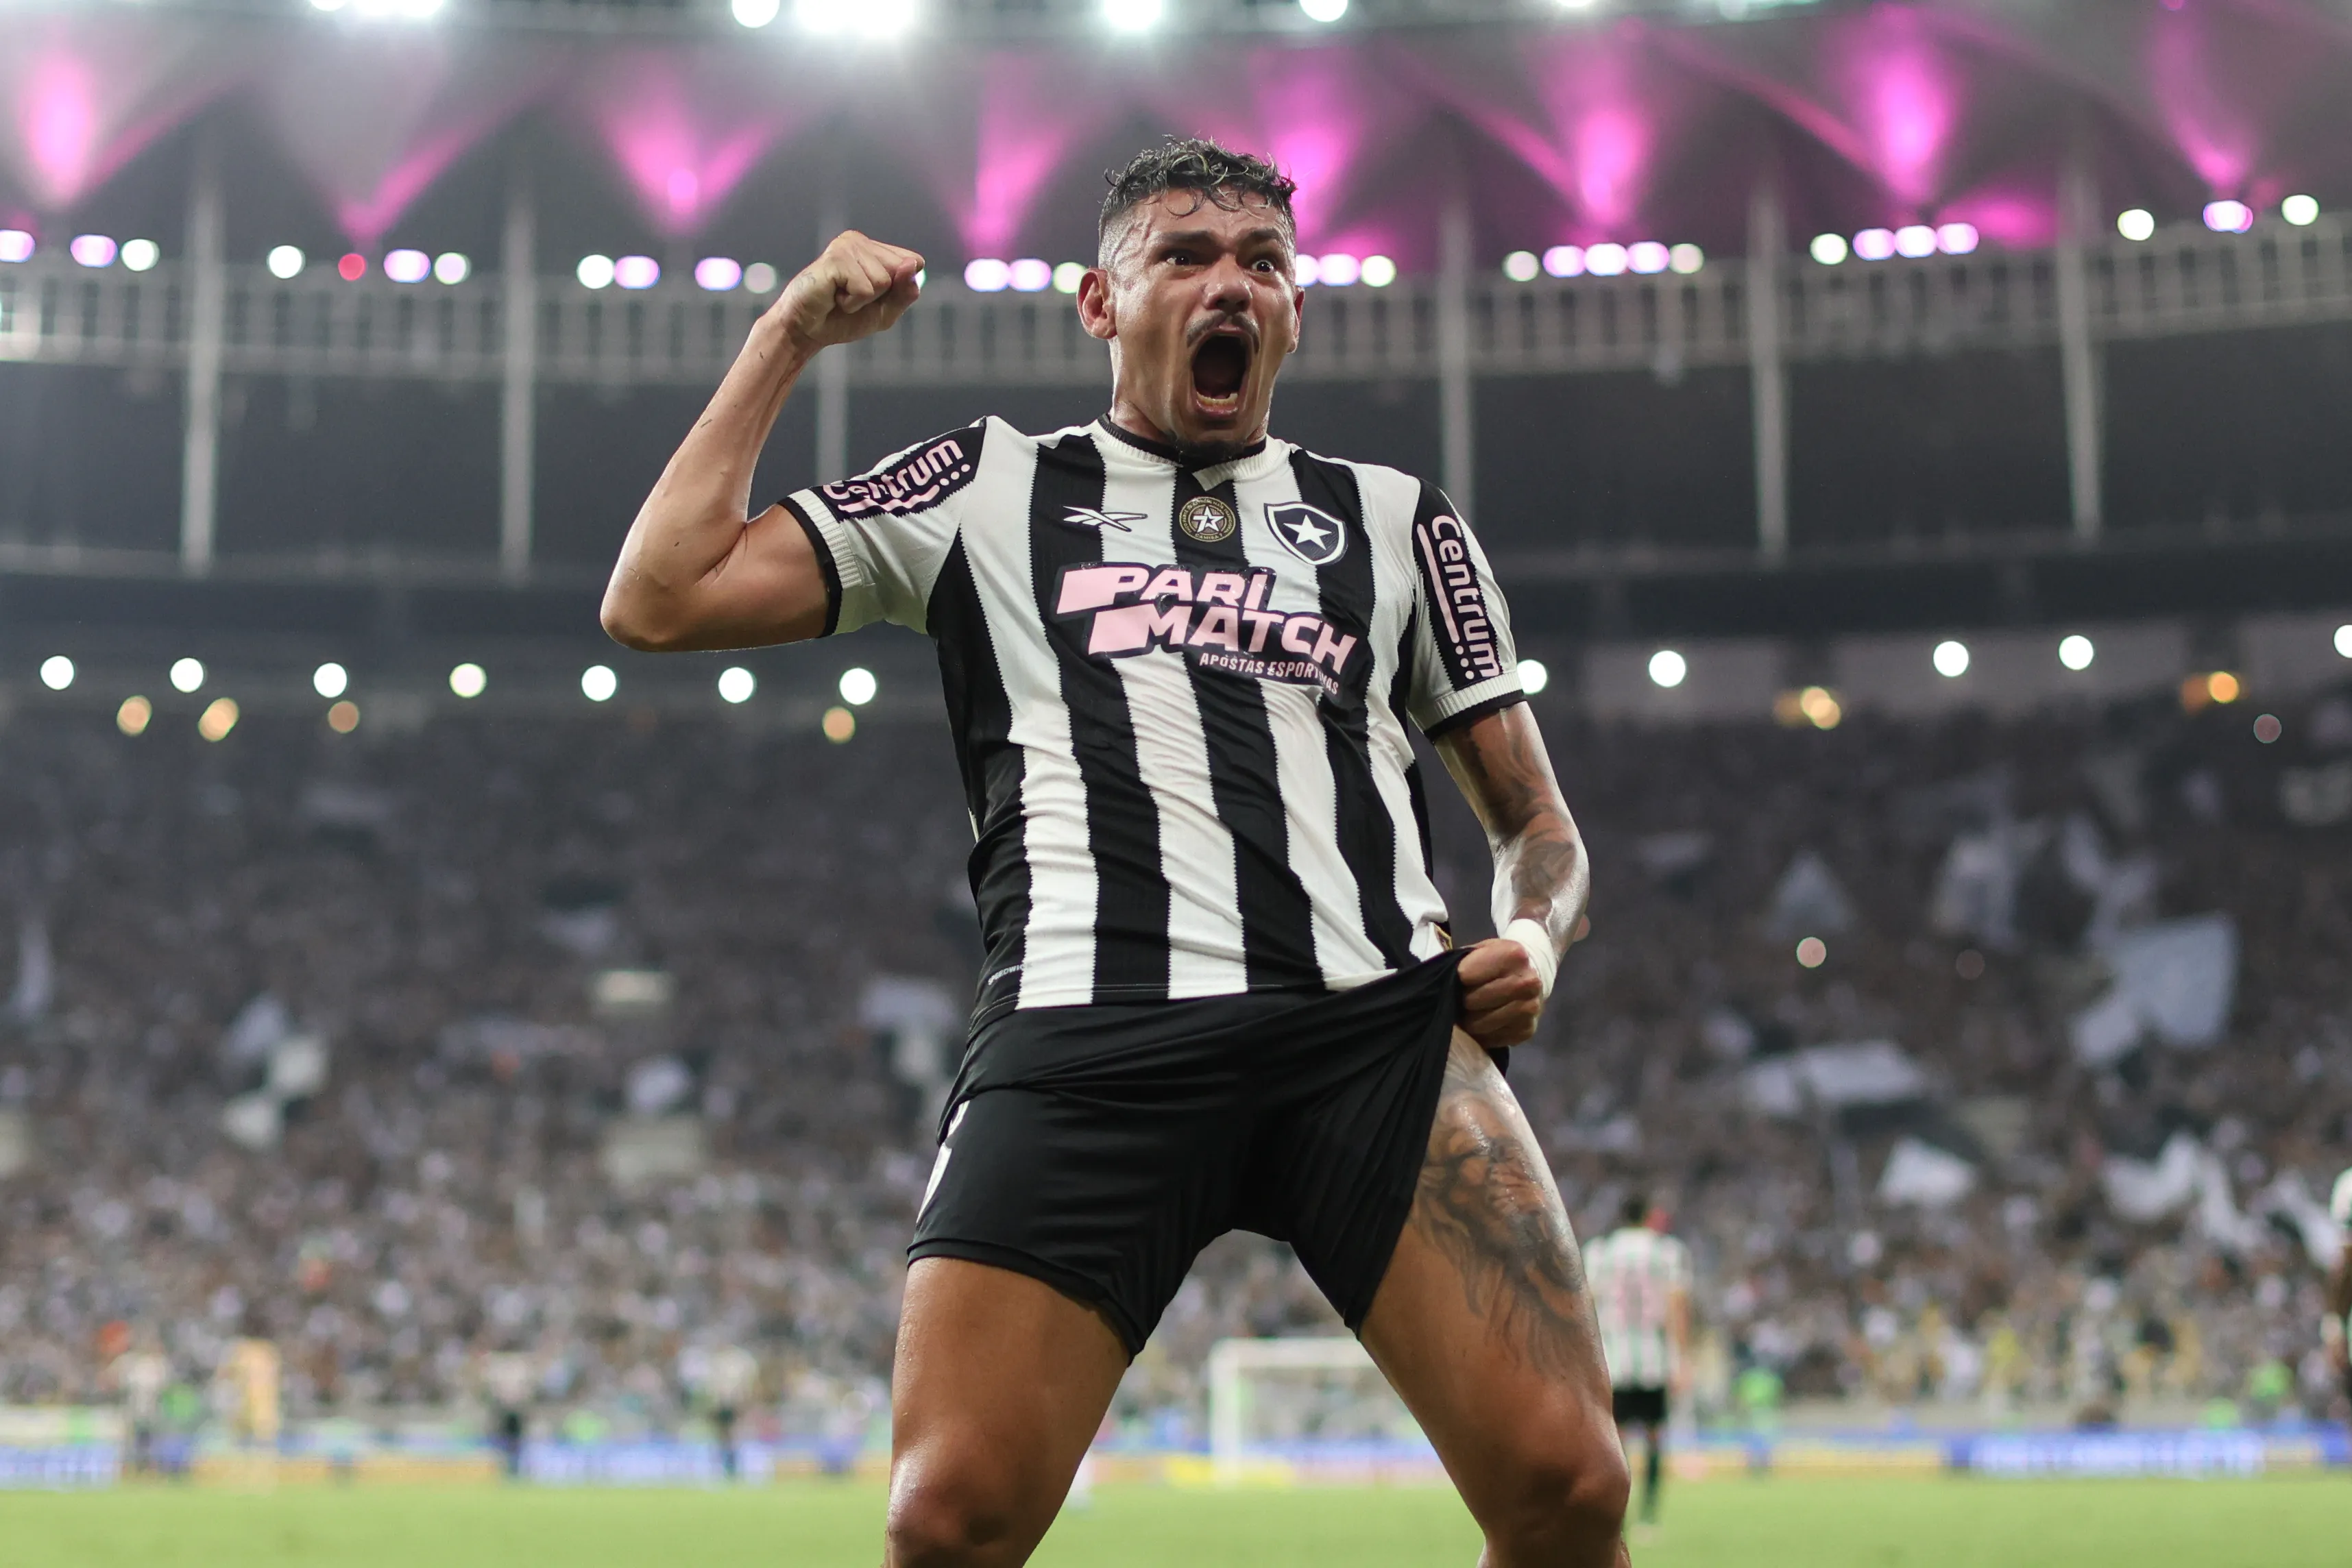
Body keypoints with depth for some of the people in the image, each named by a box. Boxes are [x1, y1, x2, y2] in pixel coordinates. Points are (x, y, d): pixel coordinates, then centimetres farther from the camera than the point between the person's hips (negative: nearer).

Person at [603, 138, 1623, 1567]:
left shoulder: (1394, 521, 25)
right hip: (1088, 1031, -1)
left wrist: (1533, 939, 4)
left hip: (1379, 1020, 1)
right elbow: (661, 600, 14)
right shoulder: (991, 488, 22)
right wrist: (792, 336, 17)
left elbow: (1537, 822, 27)